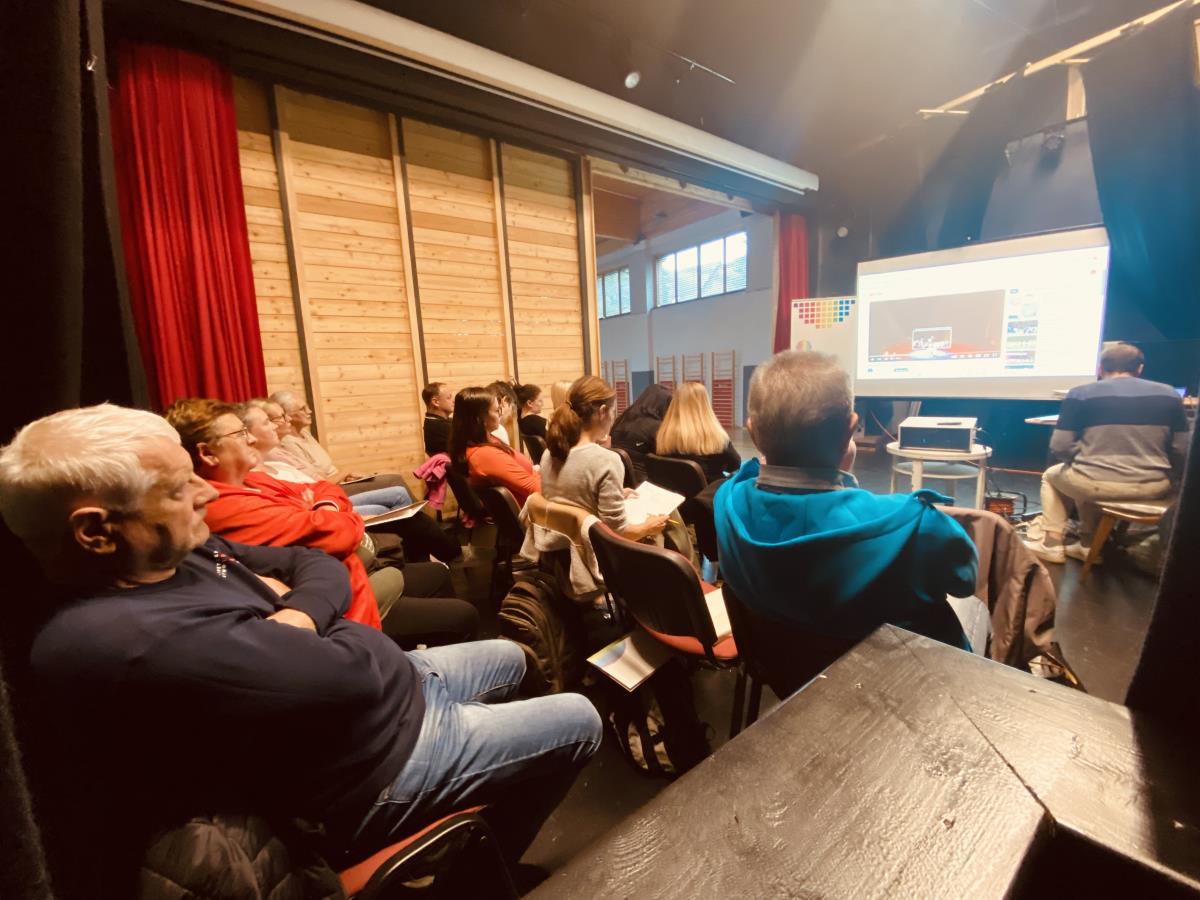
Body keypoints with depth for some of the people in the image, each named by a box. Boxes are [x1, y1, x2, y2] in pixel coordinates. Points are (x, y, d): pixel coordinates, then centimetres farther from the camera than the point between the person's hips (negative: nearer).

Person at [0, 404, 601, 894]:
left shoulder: (182, 553, -1)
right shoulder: (126, 640, -34)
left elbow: (318, 565, 6)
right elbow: (354, 675, -33)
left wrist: (298, 613, -17)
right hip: (376, 764, -9)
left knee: (507, 657, 27)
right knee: (577, 721, 5)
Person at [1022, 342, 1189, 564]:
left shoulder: (1080, 394, -4)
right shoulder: (1169, 394, 7)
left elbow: (1059, 447, -8)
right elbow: (1181, 452, 7)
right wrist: (1158, 473, 24)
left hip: (1096, 483, -4)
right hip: (1153, 487, 4)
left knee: (1051, 476, 29)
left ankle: (1051, 545, 24)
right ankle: (1088, 544, 35)